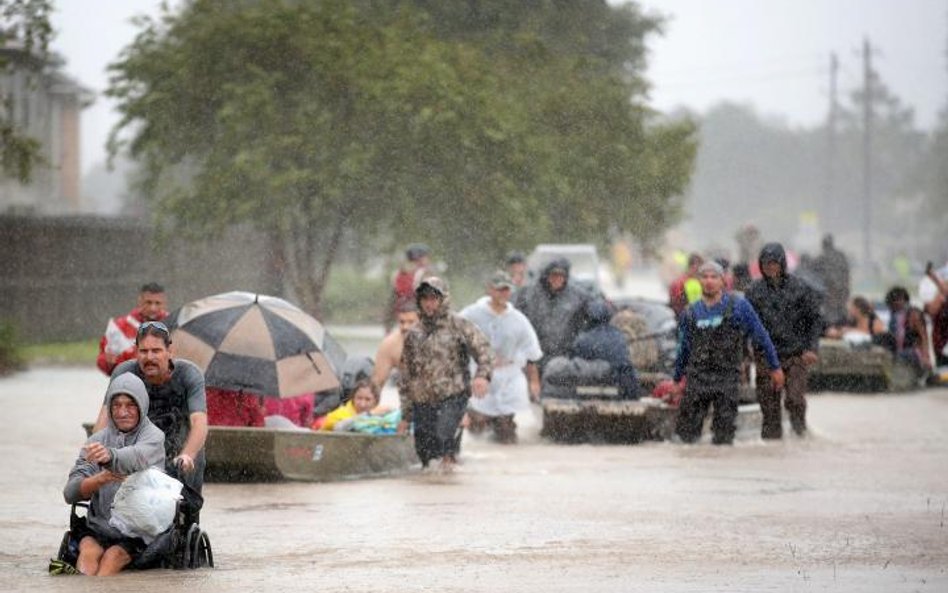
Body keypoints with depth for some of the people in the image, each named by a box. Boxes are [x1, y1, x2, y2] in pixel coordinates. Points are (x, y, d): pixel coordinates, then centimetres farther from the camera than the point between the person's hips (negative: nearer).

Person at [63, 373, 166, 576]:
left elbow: (137, 457, -26)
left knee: (113, 557, -31)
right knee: (88, 552, -28)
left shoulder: (153, 436, 0)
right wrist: (100, 479, -23)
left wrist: (109, 456, -50)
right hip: (98, 528, 3)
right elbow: (70, 493, 0)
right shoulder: (97, 440, 11)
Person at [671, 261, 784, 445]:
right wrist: (677, 379, 25)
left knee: (724, 437, -2)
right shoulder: (691, 314, 8)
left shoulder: (739, 306, -1)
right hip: (696, 379, 2)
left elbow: (761, 337, 5)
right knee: (687, 434, 0)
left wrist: (775, 367, 6)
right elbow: (684, 349, 20)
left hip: (727, 379, -2)